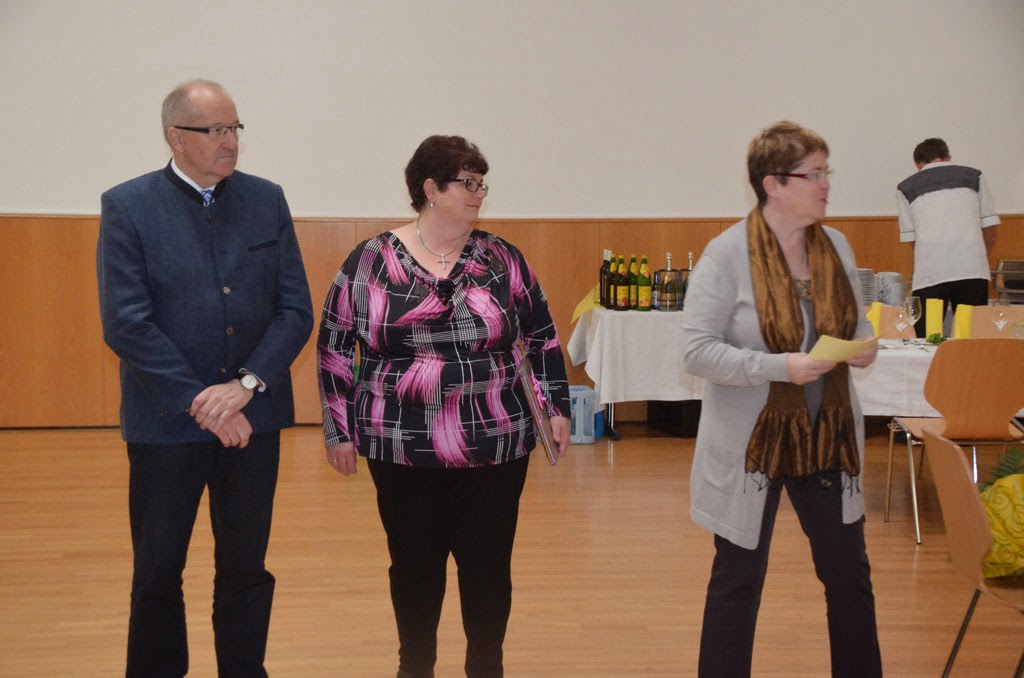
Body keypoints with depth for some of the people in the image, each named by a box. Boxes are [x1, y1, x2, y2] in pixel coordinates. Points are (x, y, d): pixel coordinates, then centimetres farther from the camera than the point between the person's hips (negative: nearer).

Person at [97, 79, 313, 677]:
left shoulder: (267, 201, 4)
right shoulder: (128, 207, -5)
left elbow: (297, 311, 0)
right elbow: (126, 324, -12)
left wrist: (245, 385, -13)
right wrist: (201, 403, -15)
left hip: (253, 418, 2)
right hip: (167, 422, -2)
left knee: (246, 569, 12)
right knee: (158, 572, 10)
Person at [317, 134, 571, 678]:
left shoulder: (501, 260, 2)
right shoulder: (370, 261, -3)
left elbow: (542, 337, 11)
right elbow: (335, 347, 2)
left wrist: (557, 407, 7)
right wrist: (339, 430, 1)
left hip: (495, 448, 1)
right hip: (403, 450, -1)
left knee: (488, 565, 7)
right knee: (415, 565, 10)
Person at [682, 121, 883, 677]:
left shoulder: (836, 246, 2)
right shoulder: (727, 254, -15)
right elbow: (697, 352, -18)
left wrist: (863, 346, -8)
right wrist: (781, 367, -26)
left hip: (827, 438, 5)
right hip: (751, 444, -5)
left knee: (849, 576, 13)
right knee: (738, 581, 8)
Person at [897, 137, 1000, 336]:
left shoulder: (907, 187, 14)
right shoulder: (974, 176, 16)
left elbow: (910, 237, 13)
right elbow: (990, 226, 13)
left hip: (930, 273, -1)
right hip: (972, 270, 1)